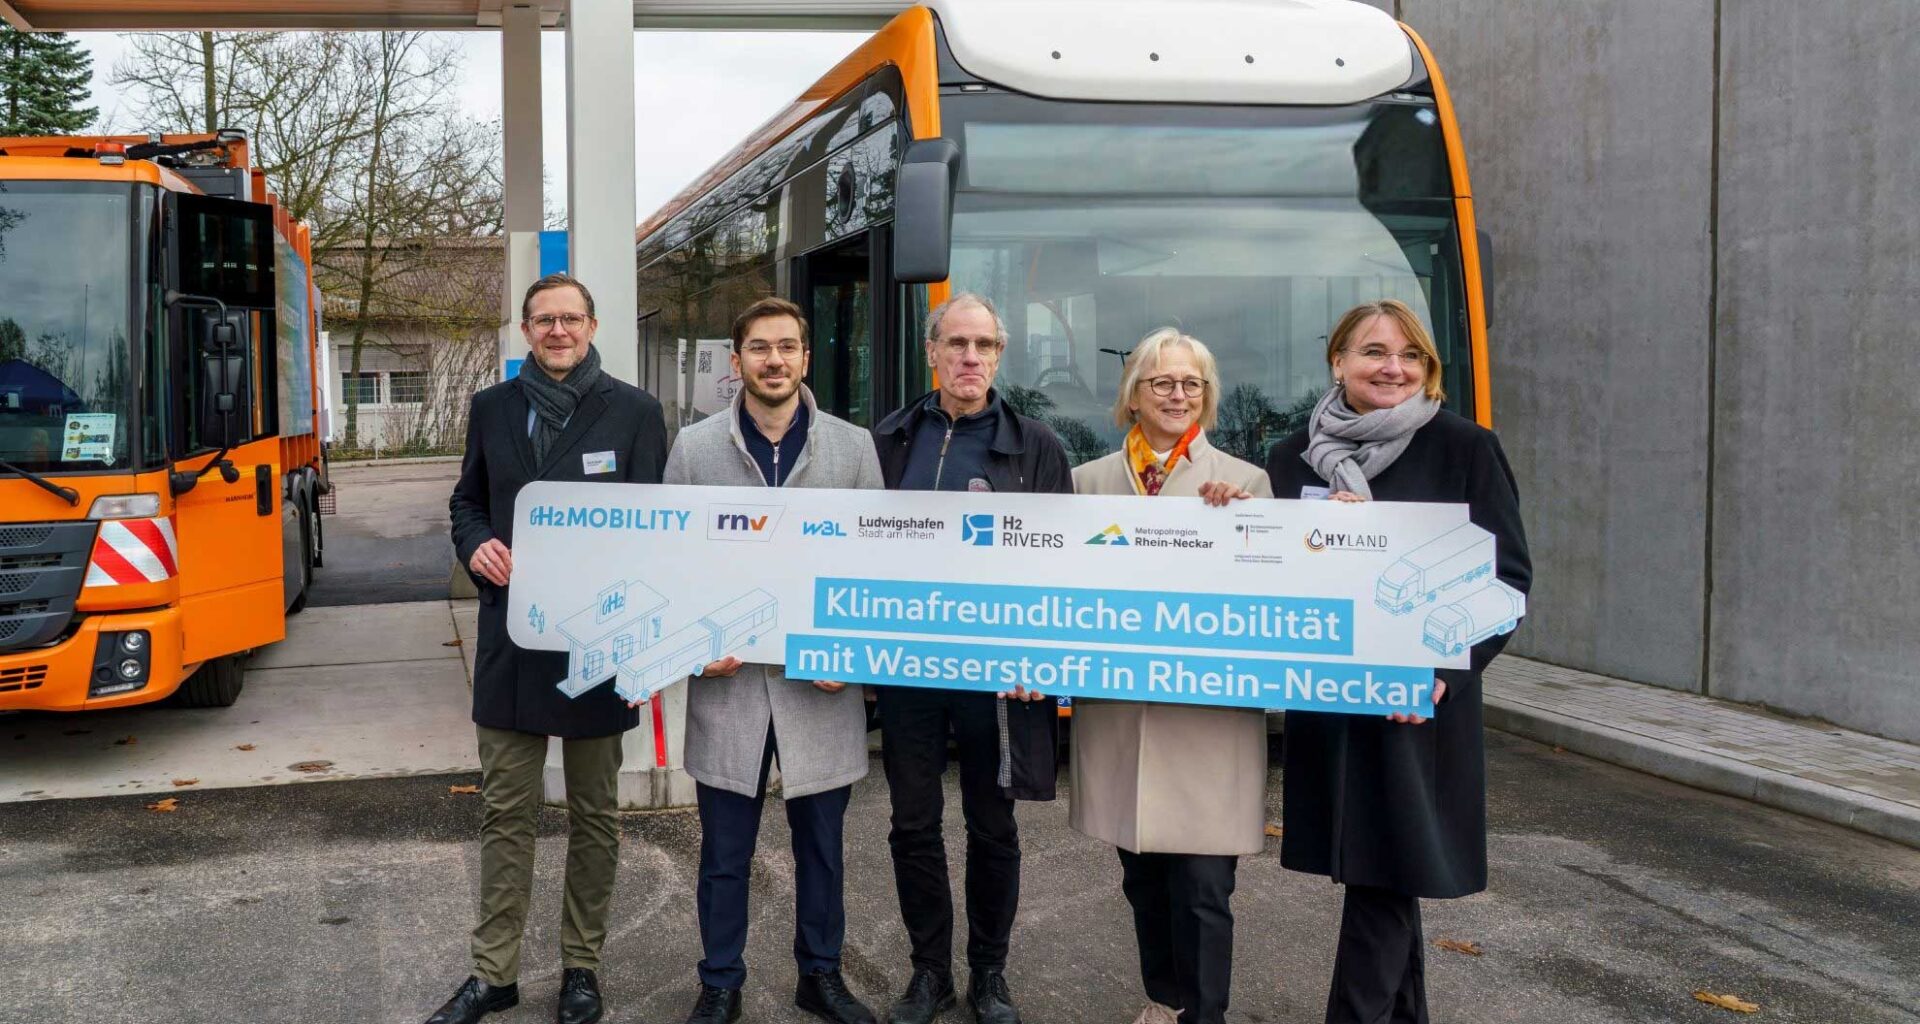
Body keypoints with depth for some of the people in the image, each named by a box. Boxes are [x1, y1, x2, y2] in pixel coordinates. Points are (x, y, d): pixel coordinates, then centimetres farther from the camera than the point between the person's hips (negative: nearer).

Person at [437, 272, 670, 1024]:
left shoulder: (634, 411, -2)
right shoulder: (492, 407, 7)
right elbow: (467, 501, 16)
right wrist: (476, 545, -7)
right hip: (513, 638, 2)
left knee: (593, 813, 10)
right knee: (505, 812, 8)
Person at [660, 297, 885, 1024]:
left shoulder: (853, 447, 2)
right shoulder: (695, 447, 1)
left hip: (821, 682, 1)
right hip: (728, 679, 0)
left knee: (821, 845, 14)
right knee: (724, 852, 9)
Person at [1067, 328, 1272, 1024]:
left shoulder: (1246, 481, 4)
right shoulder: (1091, 480, 9)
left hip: (1210, 712, -2)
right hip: (1119, 709, 2)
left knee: (1204, 886, -3)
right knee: (1142, 875, 14)